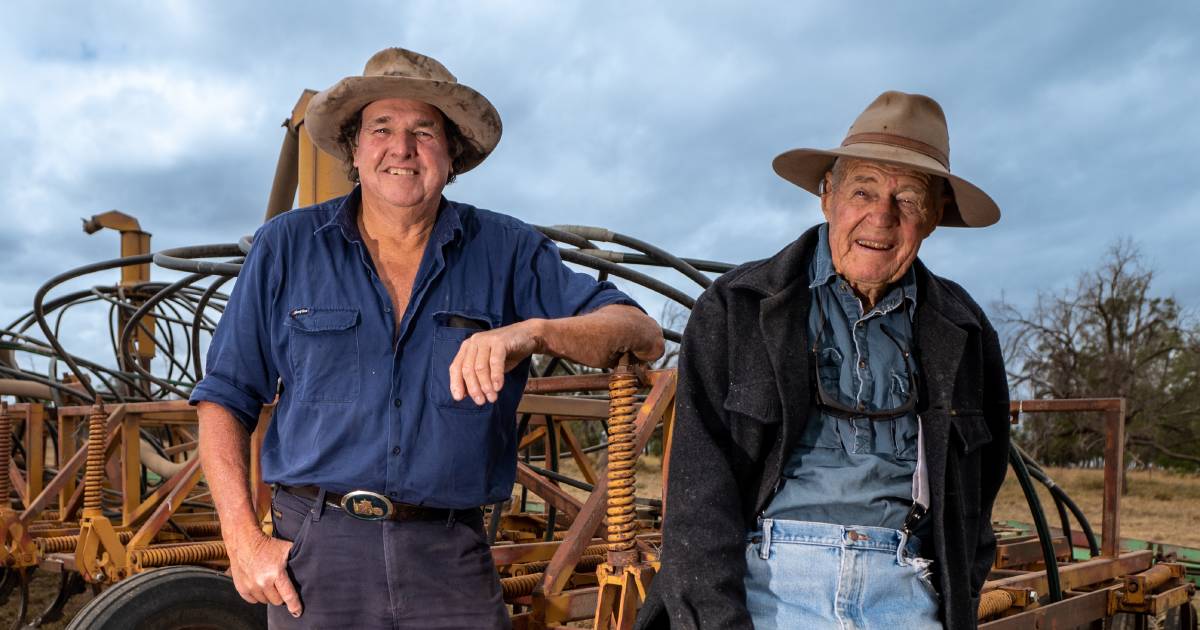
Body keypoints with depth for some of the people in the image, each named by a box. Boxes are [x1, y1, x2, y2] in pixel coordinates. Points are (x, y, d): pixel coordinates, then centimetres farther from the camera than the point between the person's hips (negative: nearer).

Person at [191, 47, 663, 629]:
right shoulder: (287, 247, 3)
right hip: (316, 552, 1)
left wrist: (533, 331, -27)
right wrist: (243, 538, -4)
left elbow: (643, 336, -8)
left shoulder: (507, 252, 0)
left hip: (450, 559, 0)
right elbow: (225, 397, 6)